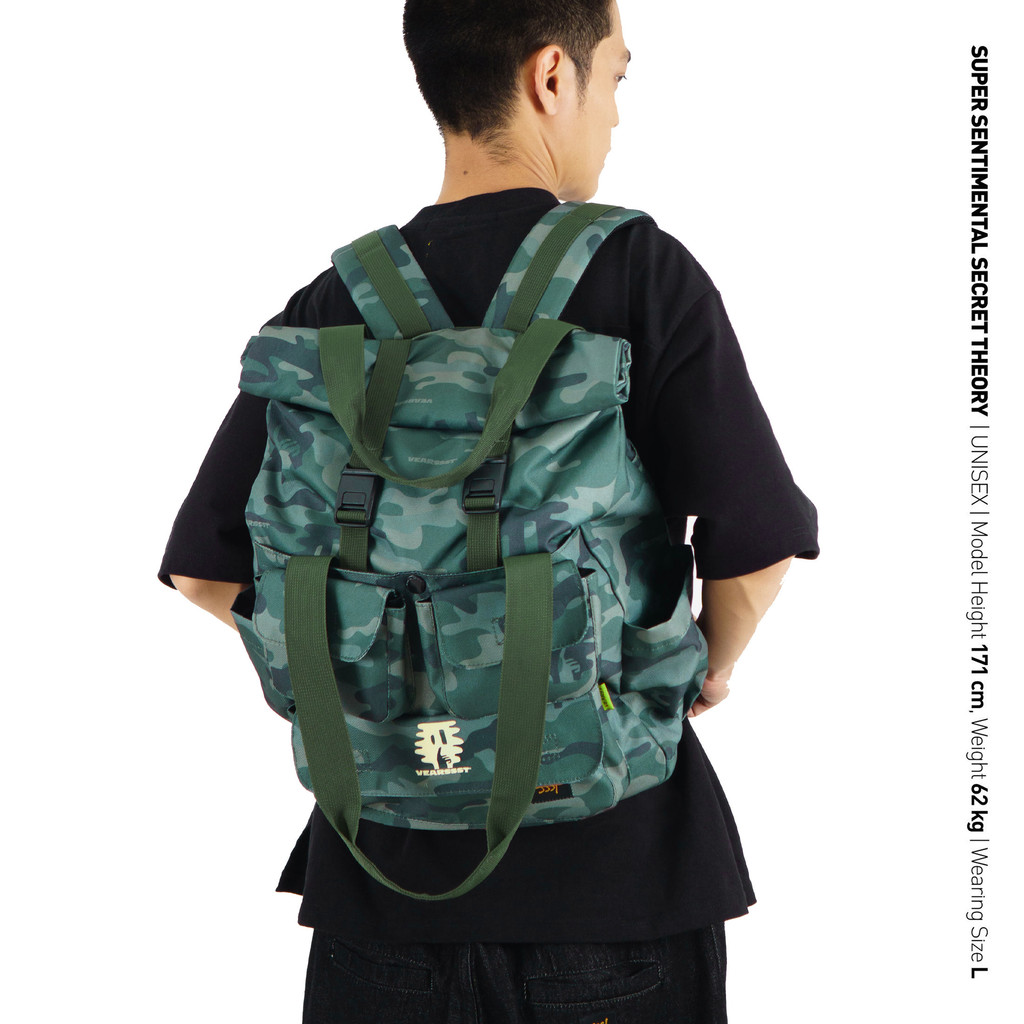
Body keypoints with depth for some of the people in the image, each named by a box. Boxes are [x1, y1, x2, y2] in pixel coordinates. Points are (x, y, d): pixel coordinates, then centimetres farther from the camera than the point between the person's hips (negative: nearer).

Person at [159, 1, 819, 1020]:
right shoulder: (645, 274, -11)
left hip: (387, 861, 3)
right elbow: (755, 544, -15)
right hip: (616, 859, -2)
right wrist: (710, 669, 4)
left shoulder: (334, 305, -2)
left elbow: (205, 568, 0)